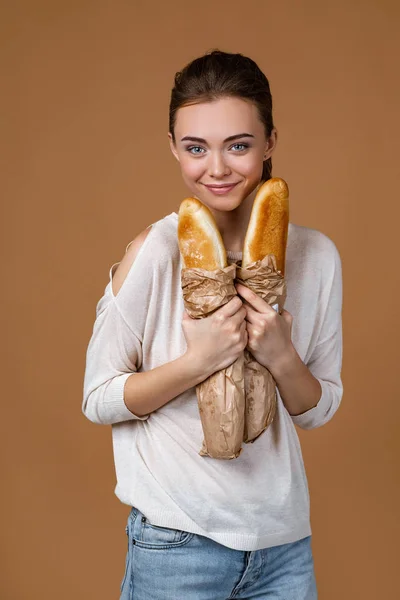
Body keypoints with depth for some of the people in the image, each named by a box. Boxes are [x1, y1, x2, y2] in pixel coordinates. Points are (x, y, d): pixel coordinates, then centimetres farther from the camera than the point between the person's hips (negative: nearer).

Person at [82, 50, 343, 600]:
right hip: (179, 541, -3)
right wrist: (198, 361, -23)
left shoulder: (316, 255, -4)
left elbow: (320, 410, 3)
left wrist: (281, 357, -17)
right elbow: (98, 400, -9)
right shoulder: (154, 251, -15)